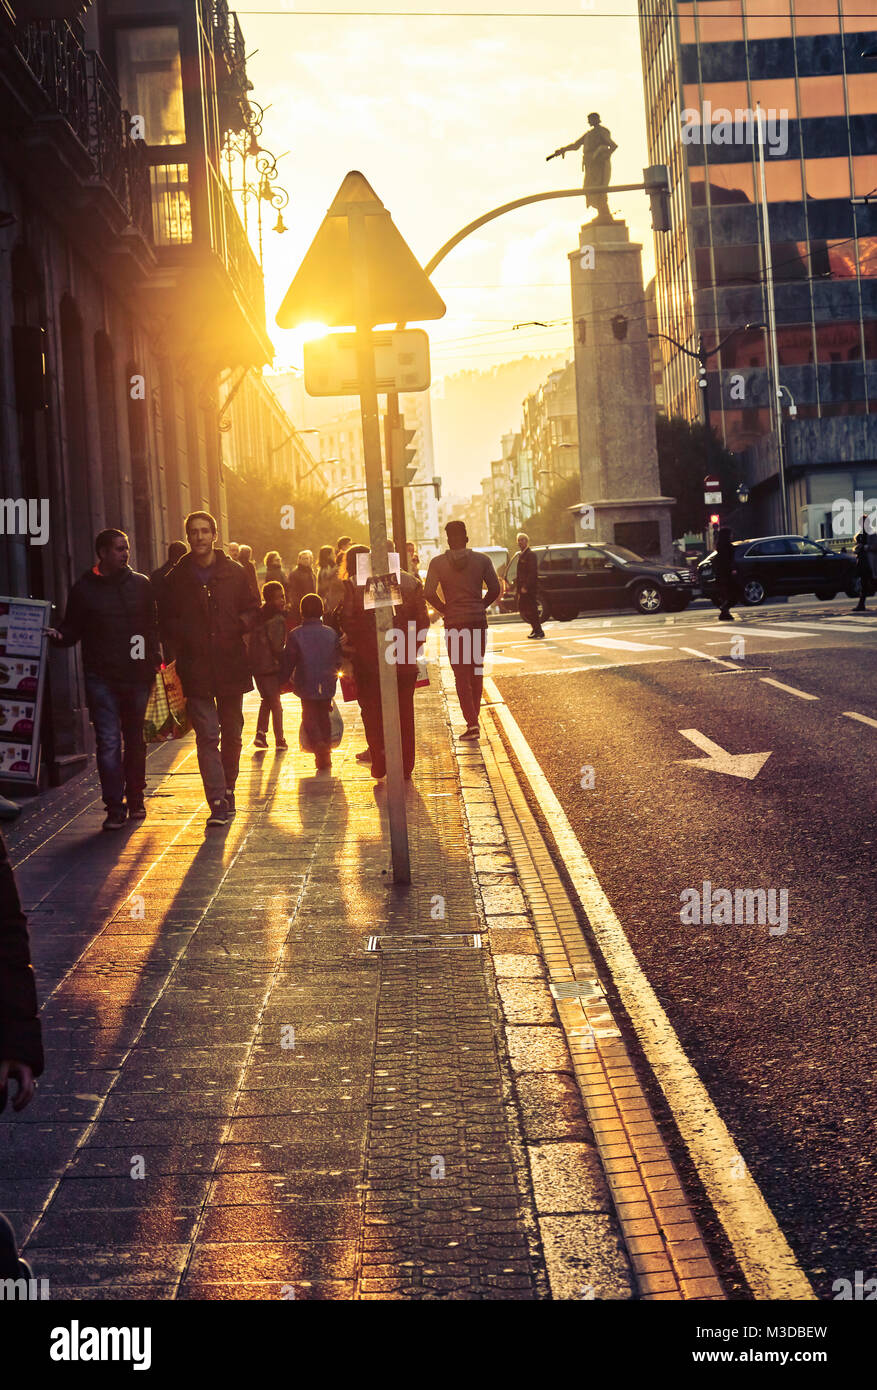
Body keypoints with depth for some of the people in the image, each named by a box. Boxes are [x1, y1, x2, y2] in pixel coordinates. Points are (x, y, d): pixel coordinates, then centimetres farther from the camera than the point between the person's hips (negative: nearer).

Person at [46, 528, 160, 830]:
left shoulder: (140, 584, 9)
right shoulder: (84, 588, 4)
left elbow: (152, 626, 12)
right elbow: (73, 630, 6)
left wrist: (155, 660, 1)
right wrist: (58, 635, -16)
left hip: (136, 676, 2)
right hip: (101, 678, -2)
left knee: (135, 740, 12)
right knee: (109, 742, -8)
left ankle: (135, 800, 24)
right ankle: (115, 807, -6)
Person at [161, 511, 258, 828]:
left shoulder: (234, 572, 5)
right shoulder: (177, 577, 4)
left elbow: (252, 609, 11)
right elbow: (167, 620, 8)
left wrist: (240, 625, -11)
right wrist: (184, 637, -12)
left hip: (231, 664, 2)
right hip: (196, 667, -2)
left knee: (232, 733, 13)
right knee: (207, 735, -9)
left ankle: (228, 790, 30)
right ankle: (218, 803, -11)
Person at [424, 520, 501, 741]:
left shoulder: (437, 563, -3)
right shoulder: (482, 560, 1)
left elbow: (429, 593, -12)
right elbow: (495, 590, -3)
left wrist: (445, 610, 2)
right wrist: (481, 607, 11)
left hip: (454, 623, -2)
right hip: (478, 621, 2)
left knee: (461, 675, 0)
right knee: (476, 671, 15)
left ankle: (471, 722, -9)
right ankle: (474, 717, 21)